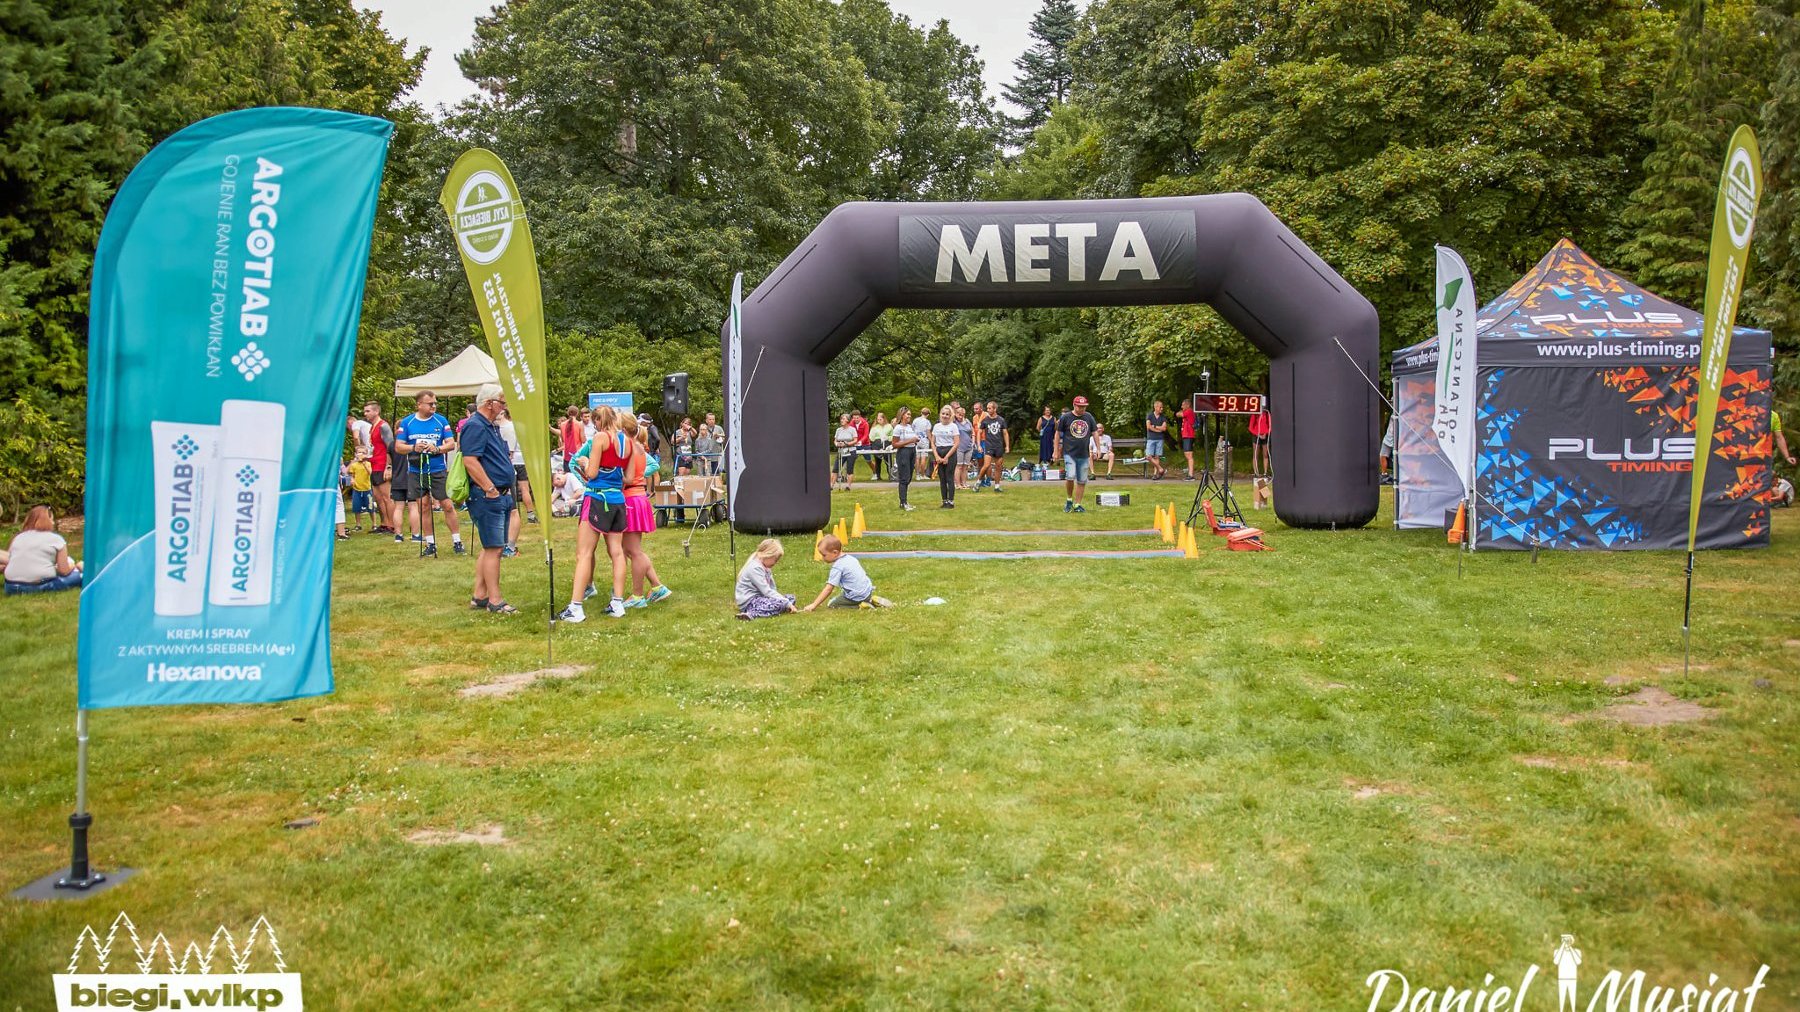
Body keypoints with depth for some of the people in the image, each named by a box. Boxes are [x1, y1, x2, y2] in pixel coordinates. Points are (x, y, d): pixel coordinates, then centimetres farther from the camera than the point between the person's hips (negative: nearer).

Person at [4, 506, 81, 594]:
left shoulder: (18, 537, 15)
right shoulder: (56, 538, 1)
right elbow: (64, 571, 0)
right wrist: (72, 567, 24)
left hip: (12, 587, 6)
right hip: (41, 586, -6)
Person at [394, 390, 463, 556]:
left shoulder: (441, 421, 2)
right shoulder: (407, 422, 3)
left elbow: (451, 444, 0)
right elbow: (398, 446, 3)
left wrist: (437, 449, -19)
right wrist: (414, 448, -16)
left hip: (438, 470, -1)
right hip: (416, 472, 1)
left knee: (448, 505, -4)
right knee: (424, 506, 6)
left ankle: (457, 542, 4)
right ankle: (431, 544, 16)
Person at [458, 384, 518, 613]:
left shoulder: (491, 426, 18)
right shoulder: (475, 426, -13)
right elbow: (470, 461, -23)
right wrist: (491, 490, -21)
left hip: (500, 497, 10)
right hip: (487, 498, -10)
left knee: (491, 548, 13)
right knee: (493, 548, -7)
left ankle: (479, 596, 20)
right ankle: (495, 601, -2)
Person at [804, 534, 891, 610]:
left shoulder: (837, 568, -15)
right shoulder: (851, 558, 10)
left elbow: (828, 589, -17)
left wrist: (814, 605, -16)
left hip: (856, 596, -9)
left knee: (832, 604, 2)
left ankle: (860, 606, -10)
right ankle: (872, 600, 13)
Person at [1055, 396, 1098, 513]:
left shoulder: (1089, 417, 7)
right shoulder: (1065, 417, -1)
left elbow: (1094, 433, 15)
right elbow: (1058, 434, 5)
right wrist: (1056, 450, 4)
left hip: (1084, 454, 3)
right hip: (1069, 453, -3)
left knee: (1082, 481, 4)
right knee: (1070, 477, -17)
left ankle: (1077, 505, 13)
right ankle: (1069, 500, 6)